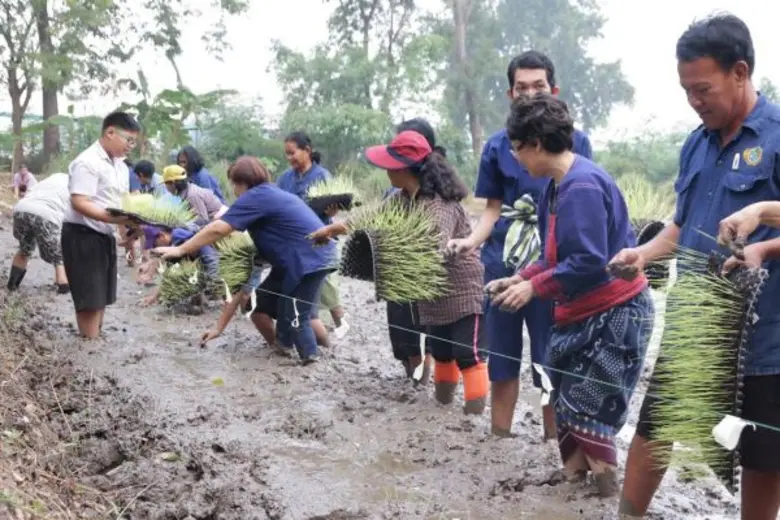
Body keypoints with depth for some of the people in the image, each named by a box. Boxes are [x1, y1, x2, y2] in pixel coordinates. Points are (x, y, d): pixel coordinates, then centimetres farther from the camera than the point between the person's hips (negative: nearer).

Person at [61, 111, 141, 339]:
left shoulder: (120, 166, 11)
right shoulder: (88, 162, -18)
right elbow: (79, 203, -25)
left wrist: (132, 220, -3)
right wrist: (115, 219, -34)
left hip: (105, 235, 9)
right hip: (83, 235, -9)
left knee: (101, 296, 16)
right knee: (89, 298, -5)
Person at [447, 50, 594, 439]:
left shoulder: (575, 141, 2)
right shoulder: (498, 144, 7)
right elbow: (493, 208, 11)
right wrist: (471, 242, -7)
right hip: (503, 263, 2)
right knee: (502, 355, 11)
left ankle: (554, 443, 16)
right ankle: (498, 438, 23)